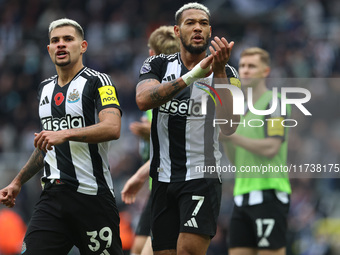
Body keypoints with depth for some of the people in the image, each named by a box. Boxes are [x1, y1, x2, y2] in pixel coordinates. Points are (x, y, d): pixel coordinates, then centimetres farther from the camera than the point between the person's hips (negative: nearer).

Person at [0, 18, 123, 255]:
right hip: (53, 196, 5)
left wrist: (66, 134, -28)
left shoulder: (98, 81, -3)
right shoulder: (45, 88, 19)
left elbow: (112, 128, -20)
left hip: (93, 197, -5)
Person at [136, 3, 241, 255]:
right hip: (163, 177, 3)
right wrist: (193, 75, -27)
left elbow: (229, 127, -13)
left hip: (202, 177, -3)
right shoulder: (158, 65, 6)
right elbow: (143, 100, -17)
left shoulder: (226, 73, 2)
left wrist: (218, 73, -23)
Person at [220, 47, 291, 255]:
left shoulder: (273, 102, -4)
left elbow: (271, 148, -16)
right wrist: (224, 138, 3)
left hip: (268, 193, -8)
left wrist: (232, 137, -13)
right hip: (243, 196, 8)